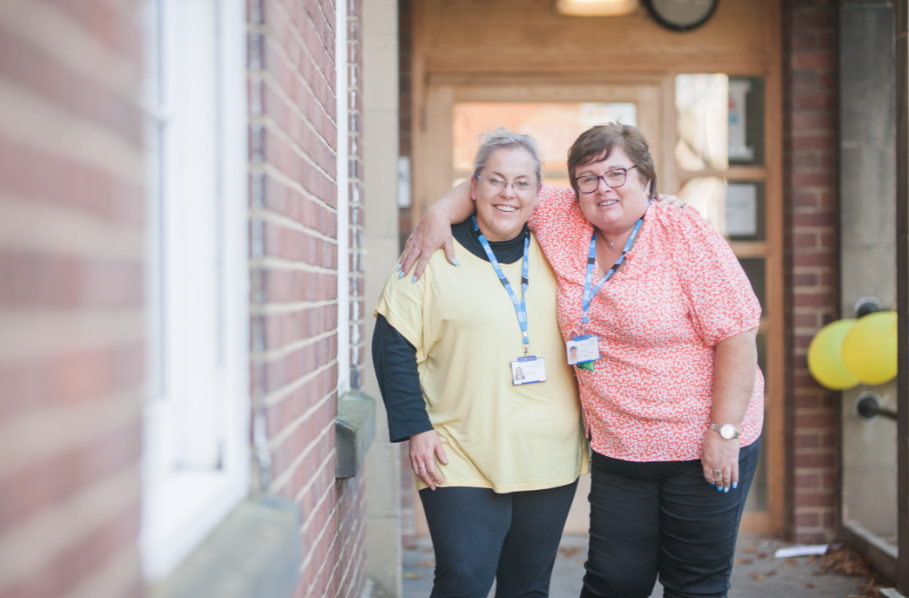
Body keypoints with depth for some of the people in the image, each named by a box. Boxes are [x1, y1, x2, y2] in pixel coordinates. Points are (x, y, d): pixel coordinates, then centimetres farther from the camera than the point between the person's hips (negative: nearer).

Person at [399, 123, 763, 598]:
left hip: (703, 448, -3)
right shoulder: (563, 221, 2)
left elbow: (737, 335, -13)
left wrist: (724, 433, -17)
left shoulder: (685, 235, -10)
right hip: (619, 451, 4)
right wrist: (439, 214, -6)